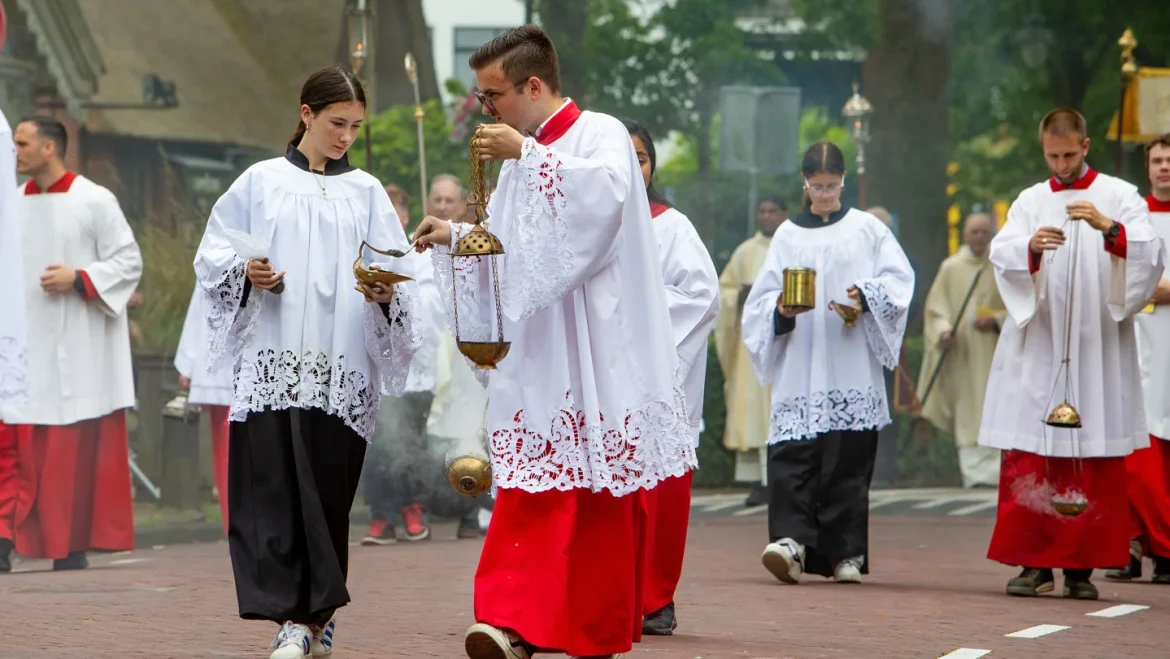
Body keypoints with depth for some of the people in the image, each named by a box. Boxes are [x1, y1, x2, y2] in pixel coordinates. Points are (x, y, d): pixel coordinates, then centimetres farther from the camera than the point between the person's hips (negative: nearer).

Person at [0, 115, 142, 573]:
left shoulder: (94, 201, -4)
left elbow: (129, 261, -4)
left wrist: (78, 279, -15)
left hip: (78, 347, -4)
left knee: (77, 448, 0)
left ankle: (73, 545, 7)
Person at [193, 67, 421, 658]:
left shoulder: (366, 192, 12)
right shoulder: (261, 182, 10)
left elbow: (400, 273, 7)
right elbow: (213, 254, 9)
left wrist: (386, 292, -15)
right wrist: (245, 272, -11)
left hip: (340, 368, 1)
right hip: (271, 362, -1)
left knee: (327, 491, -2)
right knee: (272, 487, -10)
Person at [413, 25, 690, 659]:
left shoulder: (600, 135, -4)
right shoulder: (523, 159, 19)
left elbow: (608, 190, -26)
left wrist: (525, 154, -23)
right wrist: (455, 235, 12)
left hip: (594, 353, -6)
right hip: (534, 355, 6)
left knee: (601, 492, -2)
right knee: (532, 487, -4)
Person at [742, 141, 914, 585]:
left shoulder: (866, 229, 12)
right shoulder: (788, 235, 16)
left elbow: (898, 278, 4)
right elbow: (763, 296, 11)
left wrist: (867, 296, -14)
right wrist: (780, 309, -10)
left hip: (851, 369, -1)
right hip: (799, 370, 1)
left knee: (848, 456, -5)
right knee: (792, 449, -14)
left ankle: (845, 552, 0)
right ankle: (792, 540, -23)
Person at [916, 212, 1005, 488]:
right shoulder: (951, 268, 6)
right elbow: (936, 307, 4)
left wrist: (996, 320, -13)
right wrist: (943, 331, -15)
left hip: (994, 351, 0)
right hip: (961, 352, 1)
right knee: (968, 414, -4)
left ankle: (992, 472, -3)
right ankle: (975, 472, -5)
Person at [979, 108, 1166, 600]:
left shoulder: (1119, 197, 7)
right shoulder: (1030, 201, 13)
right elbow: (1002, 255, -2)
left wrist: (1109, 228, -24)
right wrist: (1032, 246, -24)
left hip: (1097, 350, -2)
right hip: (1037, 350, 2)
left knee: (1095, 463, -3)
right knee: (1027, 460, -4)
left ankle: (1081, 565, 2)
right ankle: (1034, 561, 1)